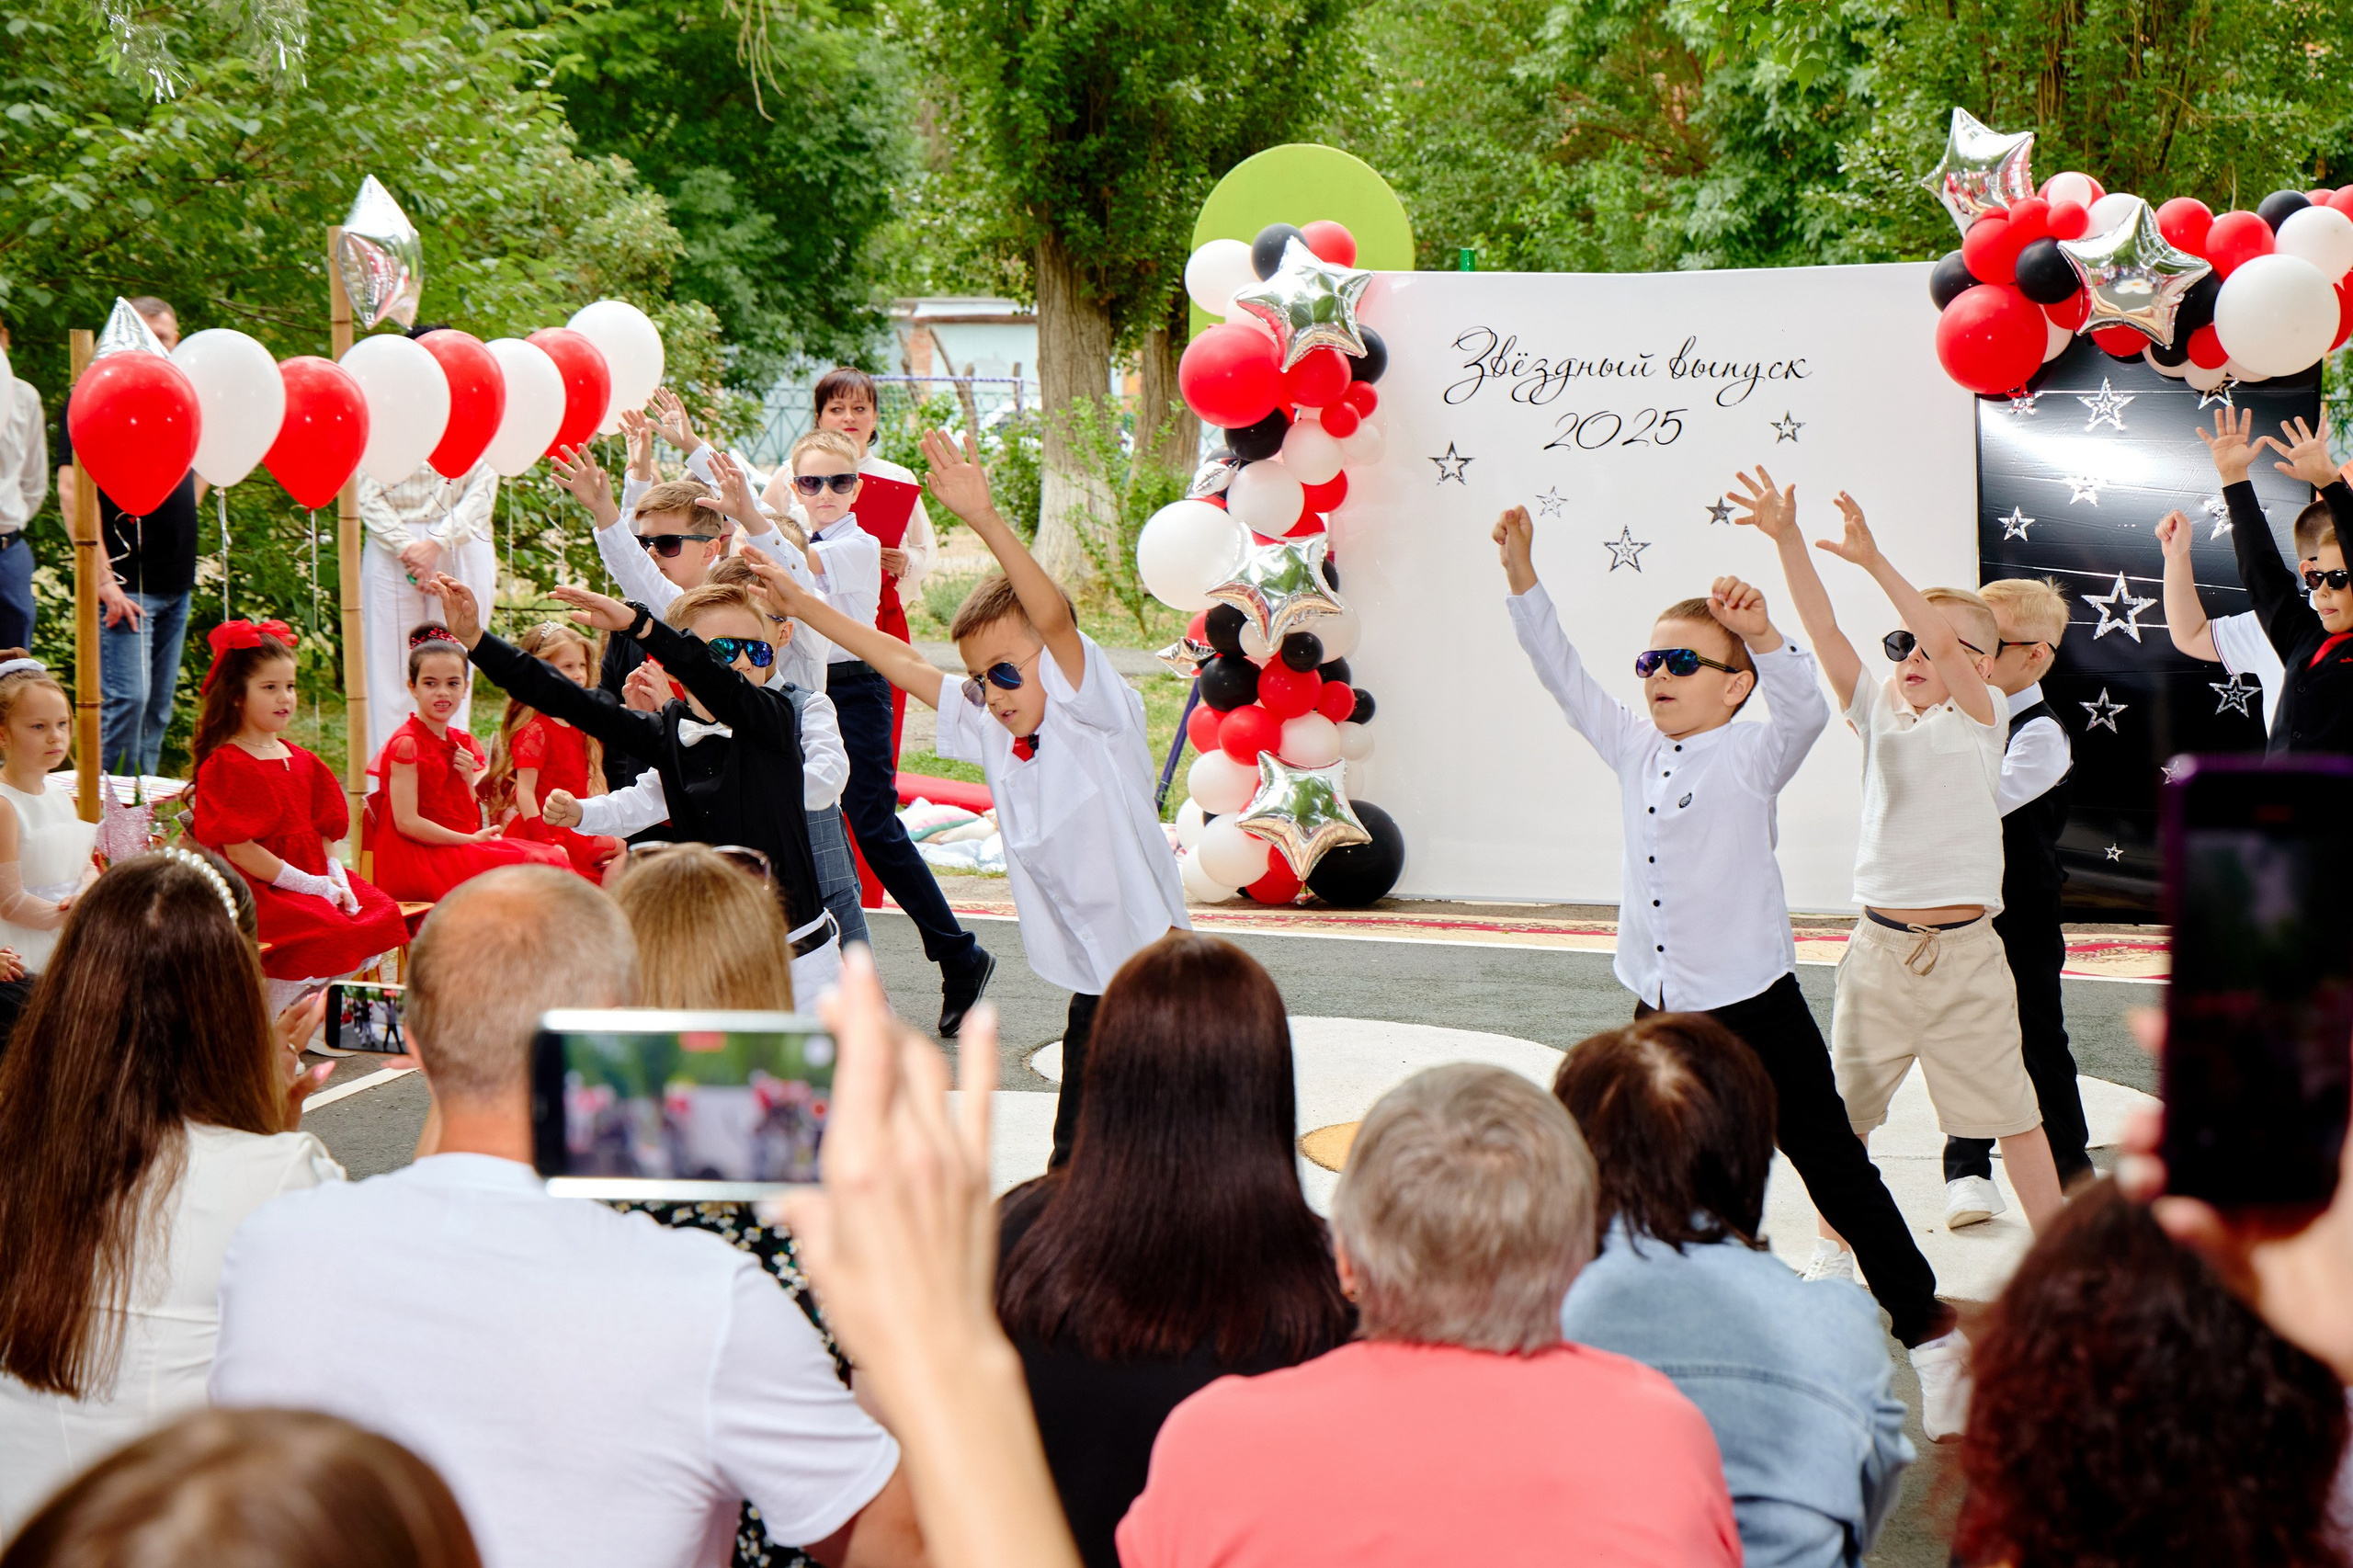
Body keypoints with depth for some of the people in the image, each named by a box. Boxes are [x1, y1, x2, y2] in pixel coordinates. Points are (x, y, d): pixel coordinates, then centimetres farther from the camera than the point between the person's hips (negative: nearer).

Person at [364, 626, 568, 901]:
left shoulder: (462, 743, 14)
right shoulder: (406, 744, -9)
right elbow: (407, 822, -15)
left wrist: (468, 779, -2)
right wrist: (472, 839, -13)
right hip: (420, 858, -8)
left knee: (555, 856, -12)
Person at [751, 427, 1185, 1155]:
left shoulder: (1092, 715, -14)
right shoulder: (991, 733, 5)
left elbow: (1053, 616, -29)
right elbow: (905, 665, 13)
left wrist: (986, 519, -41)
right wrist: (800, 604, 14)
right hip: (1092, 979, 8)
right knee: (1076, 1155, 13)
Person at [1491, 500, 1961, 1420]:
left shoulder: (1752, 758, -7)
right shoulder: (1635, 751, 8)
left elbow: (1804, 708, -25)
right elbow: (1564, 676, 10)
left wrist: (1761, 633, -43)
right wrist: (1521, 577, 1)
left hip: (1753, 1007, -6)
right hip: (1659, 1009, 6)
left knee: (1834, 1170, 0)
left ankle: (1927, 1327, 10)